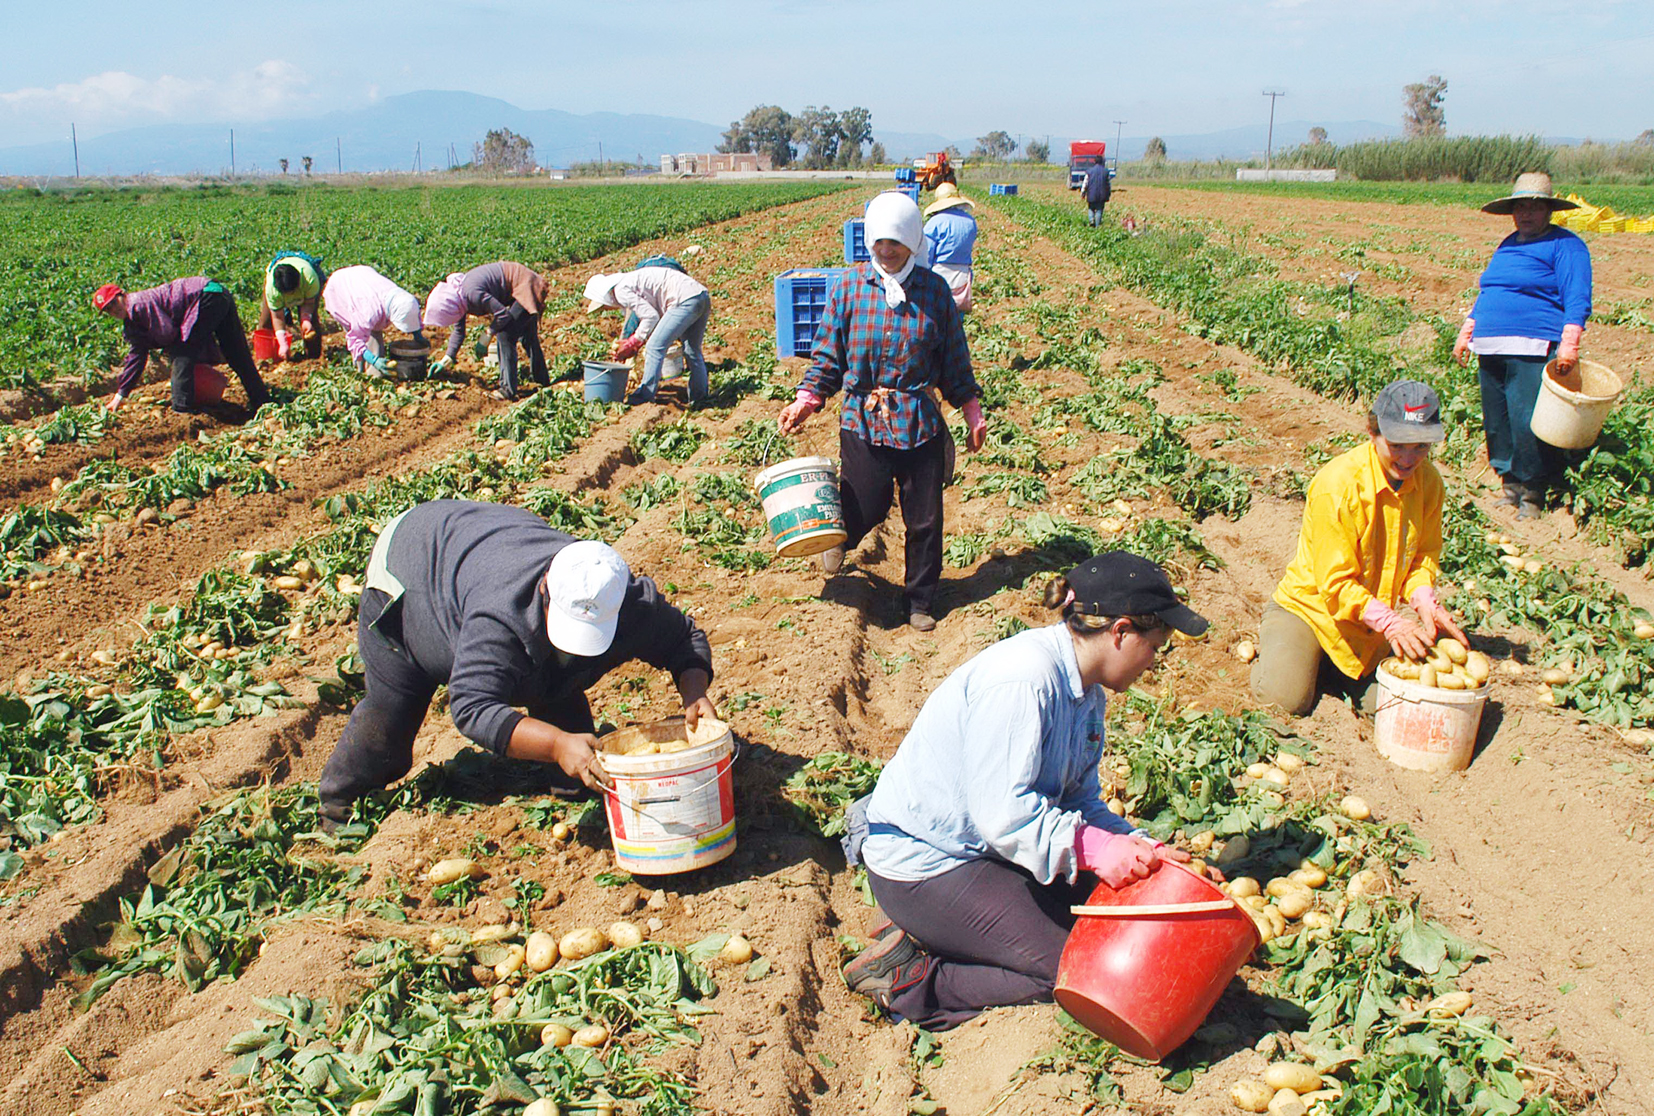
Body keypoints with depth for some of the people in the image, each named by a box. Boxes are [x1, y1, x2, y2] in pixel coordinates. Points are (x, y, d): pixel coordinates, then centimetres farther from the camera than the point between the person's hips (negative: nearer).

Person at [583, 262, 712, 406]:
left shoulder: (621, 290, -6)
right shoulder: (630, 280, 24)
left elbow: (651, 317, -10)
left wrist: (632, 344, 0)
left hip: (685, 300, -10)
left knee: (655, 346, -3)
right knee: (692, 350, 19)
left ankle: (644, 397, 3)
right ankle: (699, 397, 26)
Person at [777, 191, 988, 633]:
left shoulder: (935, 290, 1)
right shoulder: (849, 285, -1)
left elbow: (955, 361, 9)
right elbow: (828, 353, 3)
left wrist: (973, 413, 10)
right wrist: (805, 401, -8)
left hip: (921, 425, 1)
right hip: (863, 421, -1)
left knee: (925, 520, 8)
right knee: (865, 511, 0)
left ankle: (921, 602, 29)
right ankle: (839, 535, 39)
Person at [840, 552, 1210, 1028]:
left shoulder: (1086, 693, 6)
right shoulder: (1023, 680, -26)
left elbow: (1079, 801, 7)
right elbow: (1002, 811, -30)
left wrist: (1141, 849, -6)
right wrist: (1090, 846, -34)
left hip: (986, 847, 10)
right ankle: (910, 980, -4)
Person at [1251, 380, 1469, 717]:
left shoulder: (1428, 481, -7)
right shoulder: (1336, 486, -26)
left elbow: (1424, 557, 5)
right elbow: (1336, 583, -23)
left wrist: (1425, 603, -16)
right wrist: (1390, 622, -34)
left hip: (1380, 612, 5)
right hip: (1313, 603, -5)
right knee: (1285, 697, -22)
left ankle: (1337, 668, 12)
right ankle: (1279, 644, 12)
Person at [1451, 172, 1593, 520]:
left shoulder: (1564, 245, -2)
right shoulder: (1507, 245, 21)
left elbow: (1577, 301, -9)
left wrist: (1569, 345, -20)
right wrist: (1465, 334, 23)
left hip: (1532, 351, -7)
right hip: (1491, 349, 8)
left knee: (1528, 425, -9)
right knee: (1496, 422, 9)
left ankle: (1533, 496, 3)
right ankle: (1510, 487, 22)